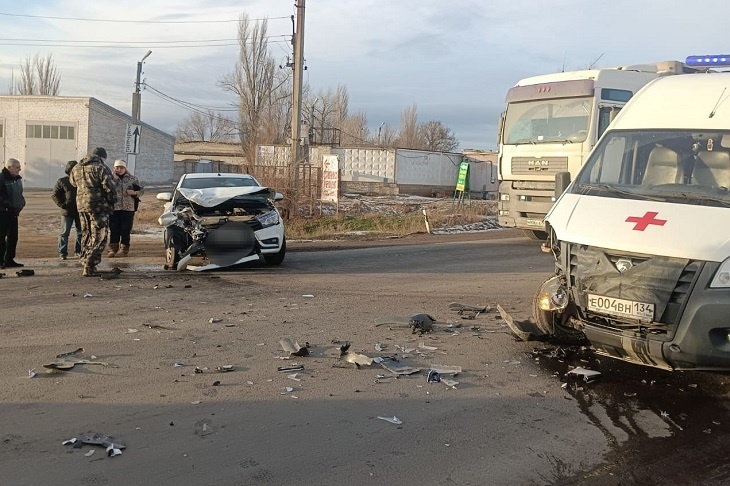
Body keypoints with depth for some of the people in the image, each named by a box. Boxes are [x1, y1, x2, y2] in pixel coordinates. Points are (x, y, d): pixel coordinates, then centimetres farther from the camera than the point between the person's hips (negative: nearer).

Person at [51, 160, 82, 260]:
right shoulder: (62, 181, 1)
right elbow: (54, 195, 0)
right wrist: (62, 204, -11)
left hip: (79, 211, 4)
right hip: (67, 212, -4)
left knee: (80, 233, 7)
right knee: (65, 233, -1)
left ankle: (78, 251, 17)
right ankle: (62, 253, 4)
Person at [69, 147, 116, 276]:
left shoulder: (76, 168, 13)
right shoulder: (102, 168, -9)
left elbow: (72, 182, 29)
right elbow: (109, 188, -12)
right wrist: (112, 203, 0)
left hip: (81, 205, 7)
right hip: (98, 206, -7)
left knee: (86, 235, 19)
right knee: (99, 237, -3)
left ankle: (85, 261, 24)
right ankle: (89, 266, -10)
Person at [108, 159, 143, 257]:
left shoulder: (132, 179, 7)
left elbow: (140, 191, 11)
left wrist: (134, 192, -9)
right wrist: (113, 179, -15)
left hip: (128, 209, 0)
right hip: (114, 208, 0)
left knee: (126, 230, 3)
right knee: (114, 230, 2)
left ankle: (124, 249, 12)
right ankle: (113, 249, 9)